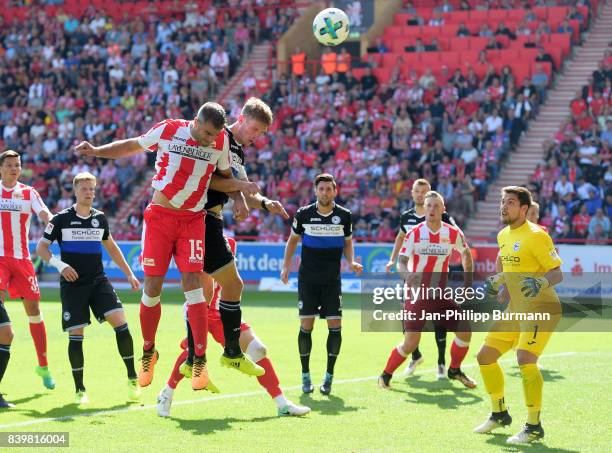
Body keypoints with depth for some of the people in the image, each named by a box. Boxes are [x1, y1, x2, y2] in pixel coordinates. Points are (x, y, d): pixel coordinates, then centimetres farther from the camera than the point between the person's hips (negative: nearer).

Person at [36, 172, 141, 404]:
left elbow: (111, 247, 23)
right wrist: (60, 265, -18)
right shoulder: (62, 219, -2)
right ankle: (79, 390, 8)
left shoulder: (100, 218, 10)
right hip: (72, 284, -3)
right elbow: (41, 248, -1)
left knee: (120, 323, -14)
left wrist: (129, 274, 21)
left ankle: (132, 379, -4)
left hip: (99, 281, 3)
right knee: (76, 335, -5)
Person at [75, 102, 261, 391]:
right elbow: (132, 146, 7)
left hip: (193, 220, 1)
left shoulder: (221, 141, -3)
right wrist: (96, 151, -4)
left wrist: (238, 188, -5)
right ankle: (148, 352, 19)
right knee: (152, 288, 0)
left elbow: (223, 176, 14)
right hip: (159, 217, 0)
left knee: (192, 283, -12)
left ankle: (200, 360, -11)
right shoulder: (168, 130, -8)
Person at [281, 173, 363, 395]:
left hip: (332, 280, 1)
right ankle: (305, 375, 11)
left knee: (335, 326, -7)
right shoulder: (304, 214, -2)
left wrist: (351, 262, -5)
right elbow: (293, 240, 12)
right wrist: (286, 266, 3)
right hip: (307, 279, -1)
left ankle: (329, 377, 4)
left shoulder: (344, 215, 0)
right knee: (306, 326, -2)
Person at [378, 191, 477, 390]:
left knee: (464, 331, -3)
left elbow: (466, 254, 16)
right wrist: (407, 275, -29)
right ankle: (386, 375, 10)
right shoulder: (414, 233, -8)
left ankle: (454, 370, 22)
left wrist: (468, 282, 12)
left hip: (441, 294, 3)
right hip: (417, 295, -3)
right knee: (410, 343, -10)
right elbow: (401, 262, -7)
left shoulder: (453, 233, -2)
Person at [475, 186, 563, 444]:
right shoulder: (504, 236, 11)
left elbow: (557, 273, -17)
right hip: (516, 309, 9)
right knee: (486, 356, 9)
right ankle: (499, 414, 28)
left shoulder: (535, 235, -14)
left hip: (540, 309, -9)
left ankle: (534, 427, -15)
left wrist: (540, 283, -34)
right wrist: (498, 282, 19)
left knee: (525, 359, -25)